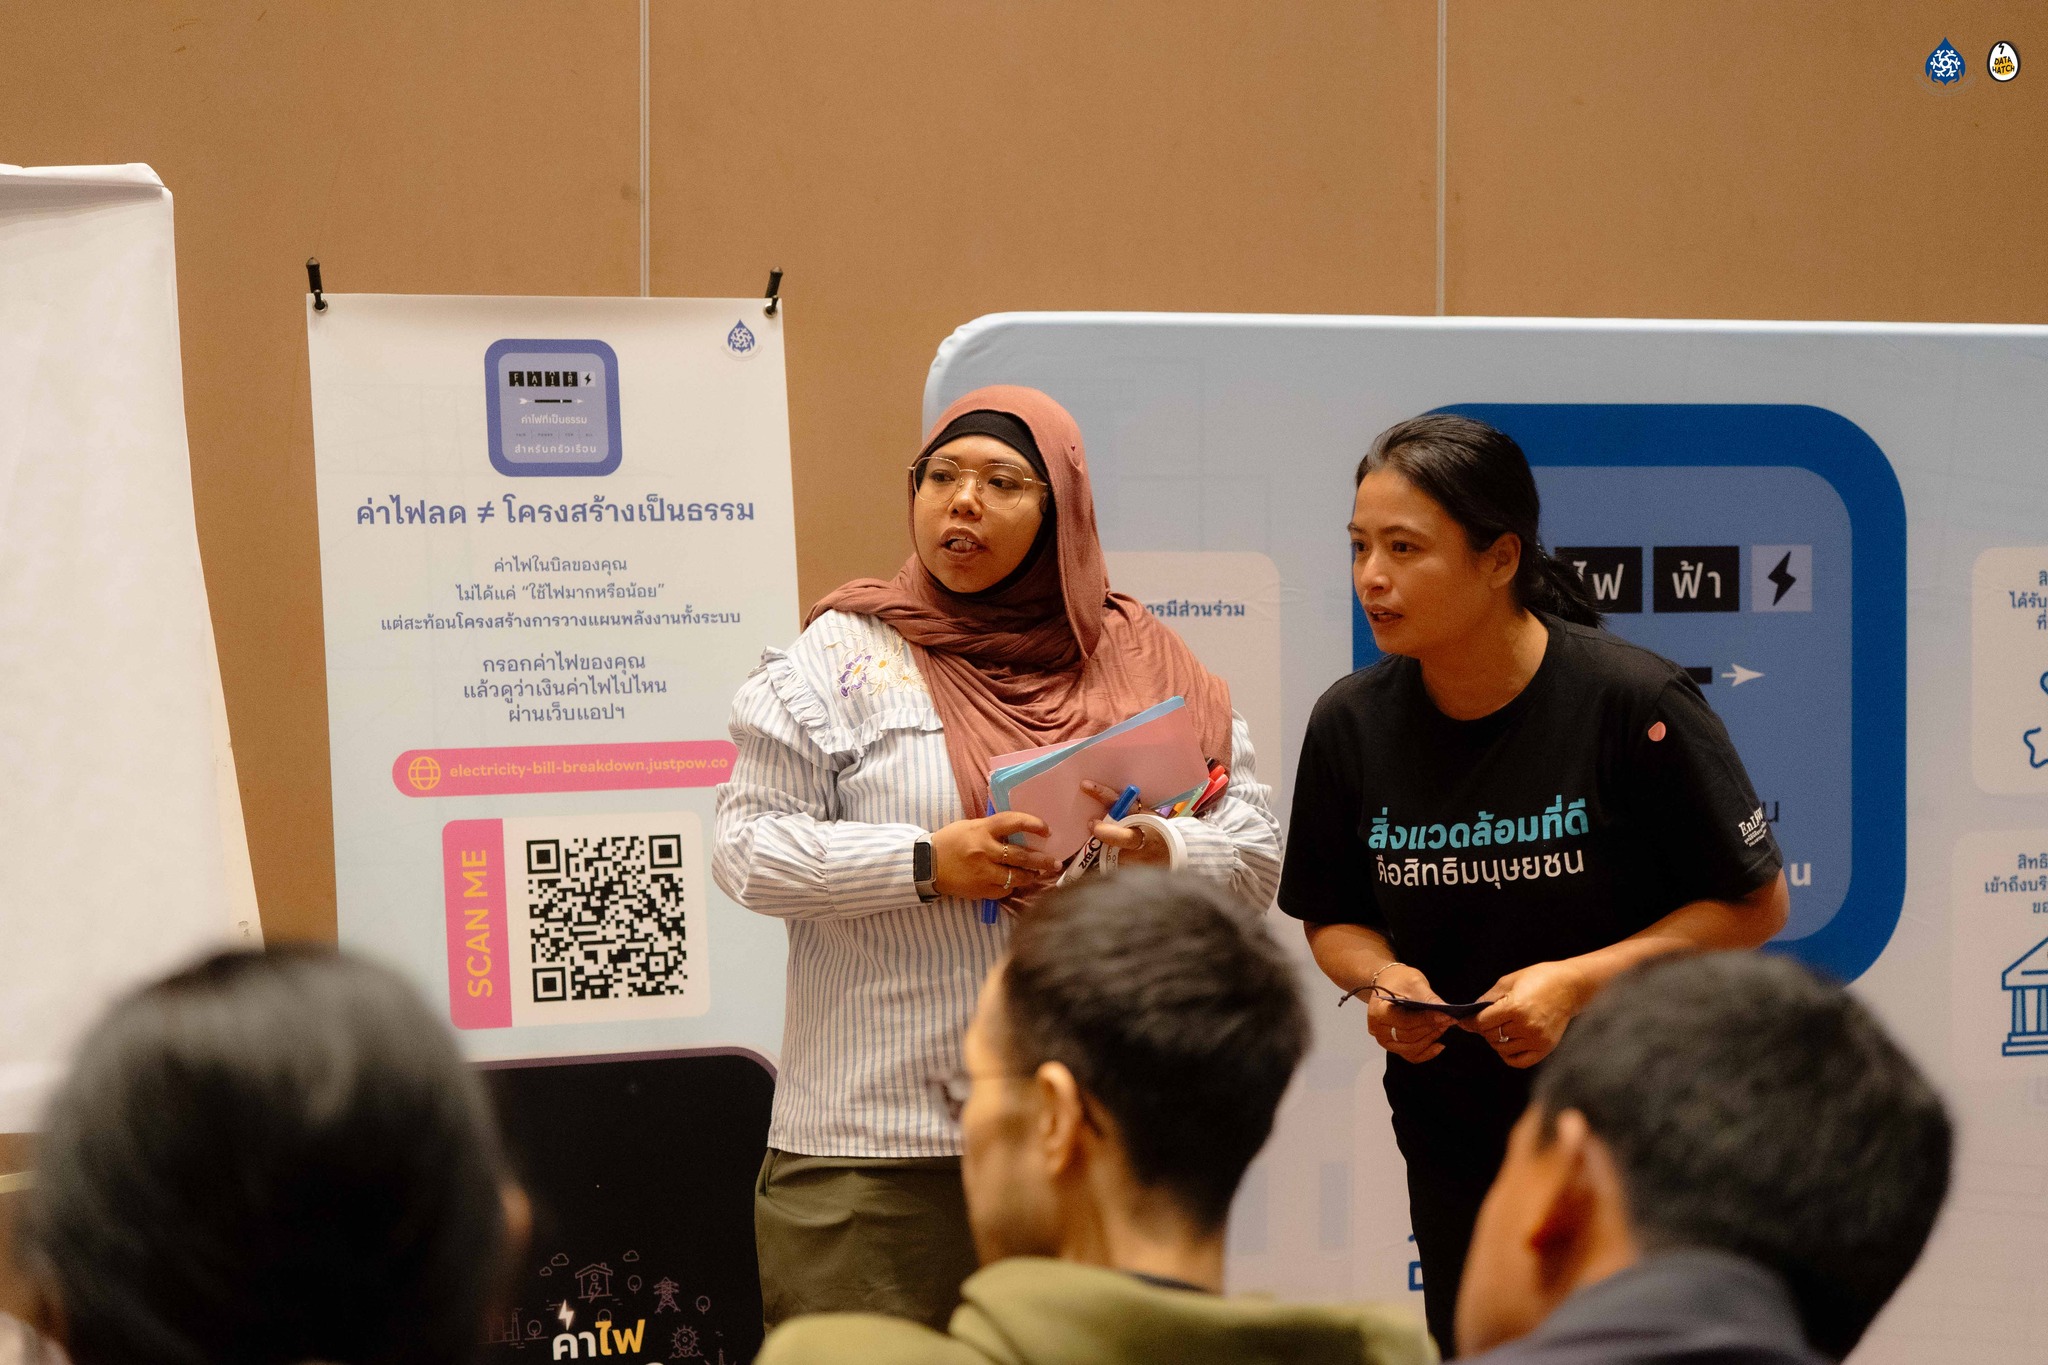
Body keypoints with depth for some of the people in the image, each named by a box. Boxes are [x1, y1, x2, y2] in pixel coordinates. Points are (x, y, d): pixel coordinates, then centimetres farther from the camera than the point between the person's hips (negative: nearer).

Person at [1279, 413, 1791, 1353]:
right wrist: (1383, 979, -14)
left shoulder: (1633, 702, -16)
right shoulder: (1352, 723, -4)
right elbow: (1331, 920, 9)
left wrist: (1581, 980, -20)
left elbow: (1754, 905, -9)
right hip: (1450, 1129, 4)